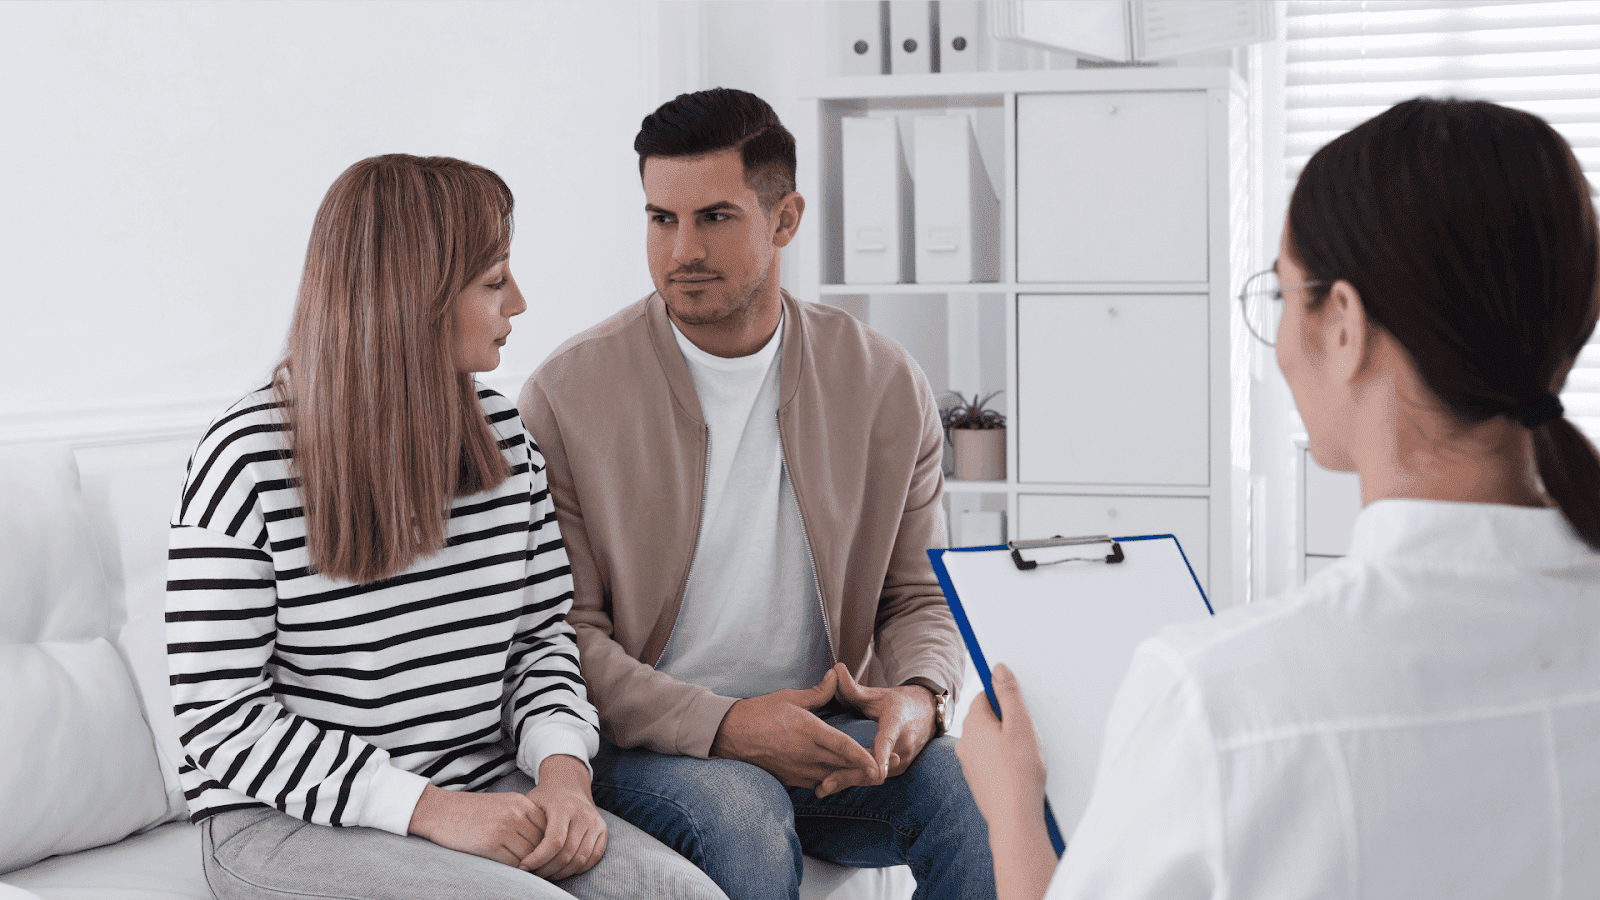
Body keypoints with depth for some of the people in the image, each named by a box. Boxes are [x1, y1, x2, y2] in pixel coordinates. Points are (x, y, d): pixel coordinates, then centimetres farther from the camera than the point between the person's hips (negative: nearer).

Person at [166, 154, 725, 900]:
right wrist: (431, 809, -20)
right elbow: (221, 717, -13)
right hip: (285, 819, -5)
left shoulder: (503, 434, 8)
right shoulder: (248, 459, -11)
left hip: (486, 792, 6)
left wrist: (563, 775, -9)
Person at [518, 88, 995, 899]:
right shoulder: (568, 397, -5)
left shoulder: (887, 386, 4)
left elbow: (922, 596, 12)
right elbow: (561, 634, -7)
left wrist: (919, 696, -12)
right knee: (740, 819, -34)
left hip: (832, 733, 3)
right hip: (645, 741, -2)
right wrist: (723, 725, -20)